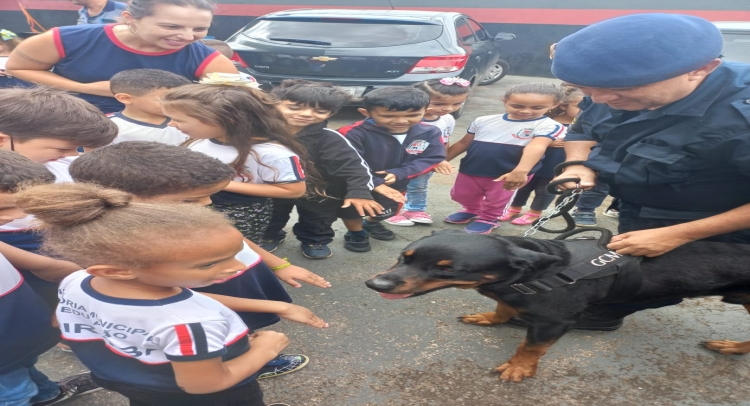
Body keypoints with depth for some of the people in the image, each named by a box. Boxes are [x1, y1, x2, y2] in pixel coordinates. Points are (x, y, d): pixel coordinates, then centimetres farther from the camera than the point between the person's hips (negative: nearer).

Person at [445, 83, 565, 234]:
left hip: (505, 175, -4)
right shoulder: (484, 121, -1)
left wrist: (520, 171, -48)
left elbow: (536, 147, -32)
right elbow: (463, 143, 8)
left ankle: (487, 219, 43)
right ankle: (471, 210, 49)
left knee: (495, 202, 13)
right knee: (461, 195, 20)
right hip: (470, 170, 5)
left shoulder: (547, 125, -15)